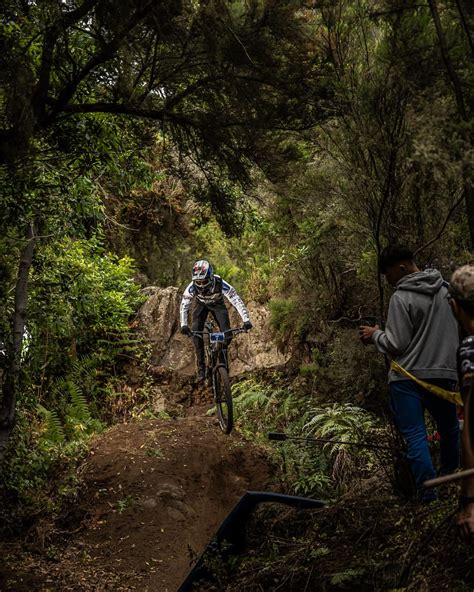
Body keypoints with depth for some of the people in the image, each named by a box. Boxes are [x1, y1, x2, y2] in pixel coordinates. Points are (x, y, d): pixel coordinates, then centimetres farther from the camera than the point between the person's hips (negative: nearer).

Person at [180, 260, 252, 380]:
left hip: (217, 304, 0)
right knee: (196, 332, -20)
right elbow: (184, 306, -28)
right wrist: (184, 325, -40)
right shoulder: (192, 287, -35)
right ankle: (201, 367, -9)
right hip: (201, 305, 1)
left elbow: (237, 301, -37)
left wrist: (246, 320, -45)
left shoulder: (221, 284, -39)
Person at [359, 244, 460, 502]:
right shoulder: (446, 290, 8)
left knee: (415, 435, -1)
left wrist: (375, 334, 4)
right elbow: (454, 332, 16)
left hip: (408, 377, -6)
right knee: (450, 429, 21)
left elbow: (396, 344, -13)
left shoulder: (401, 297, -12)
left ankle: (428, 495, -3)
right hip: (444, 373, 6)